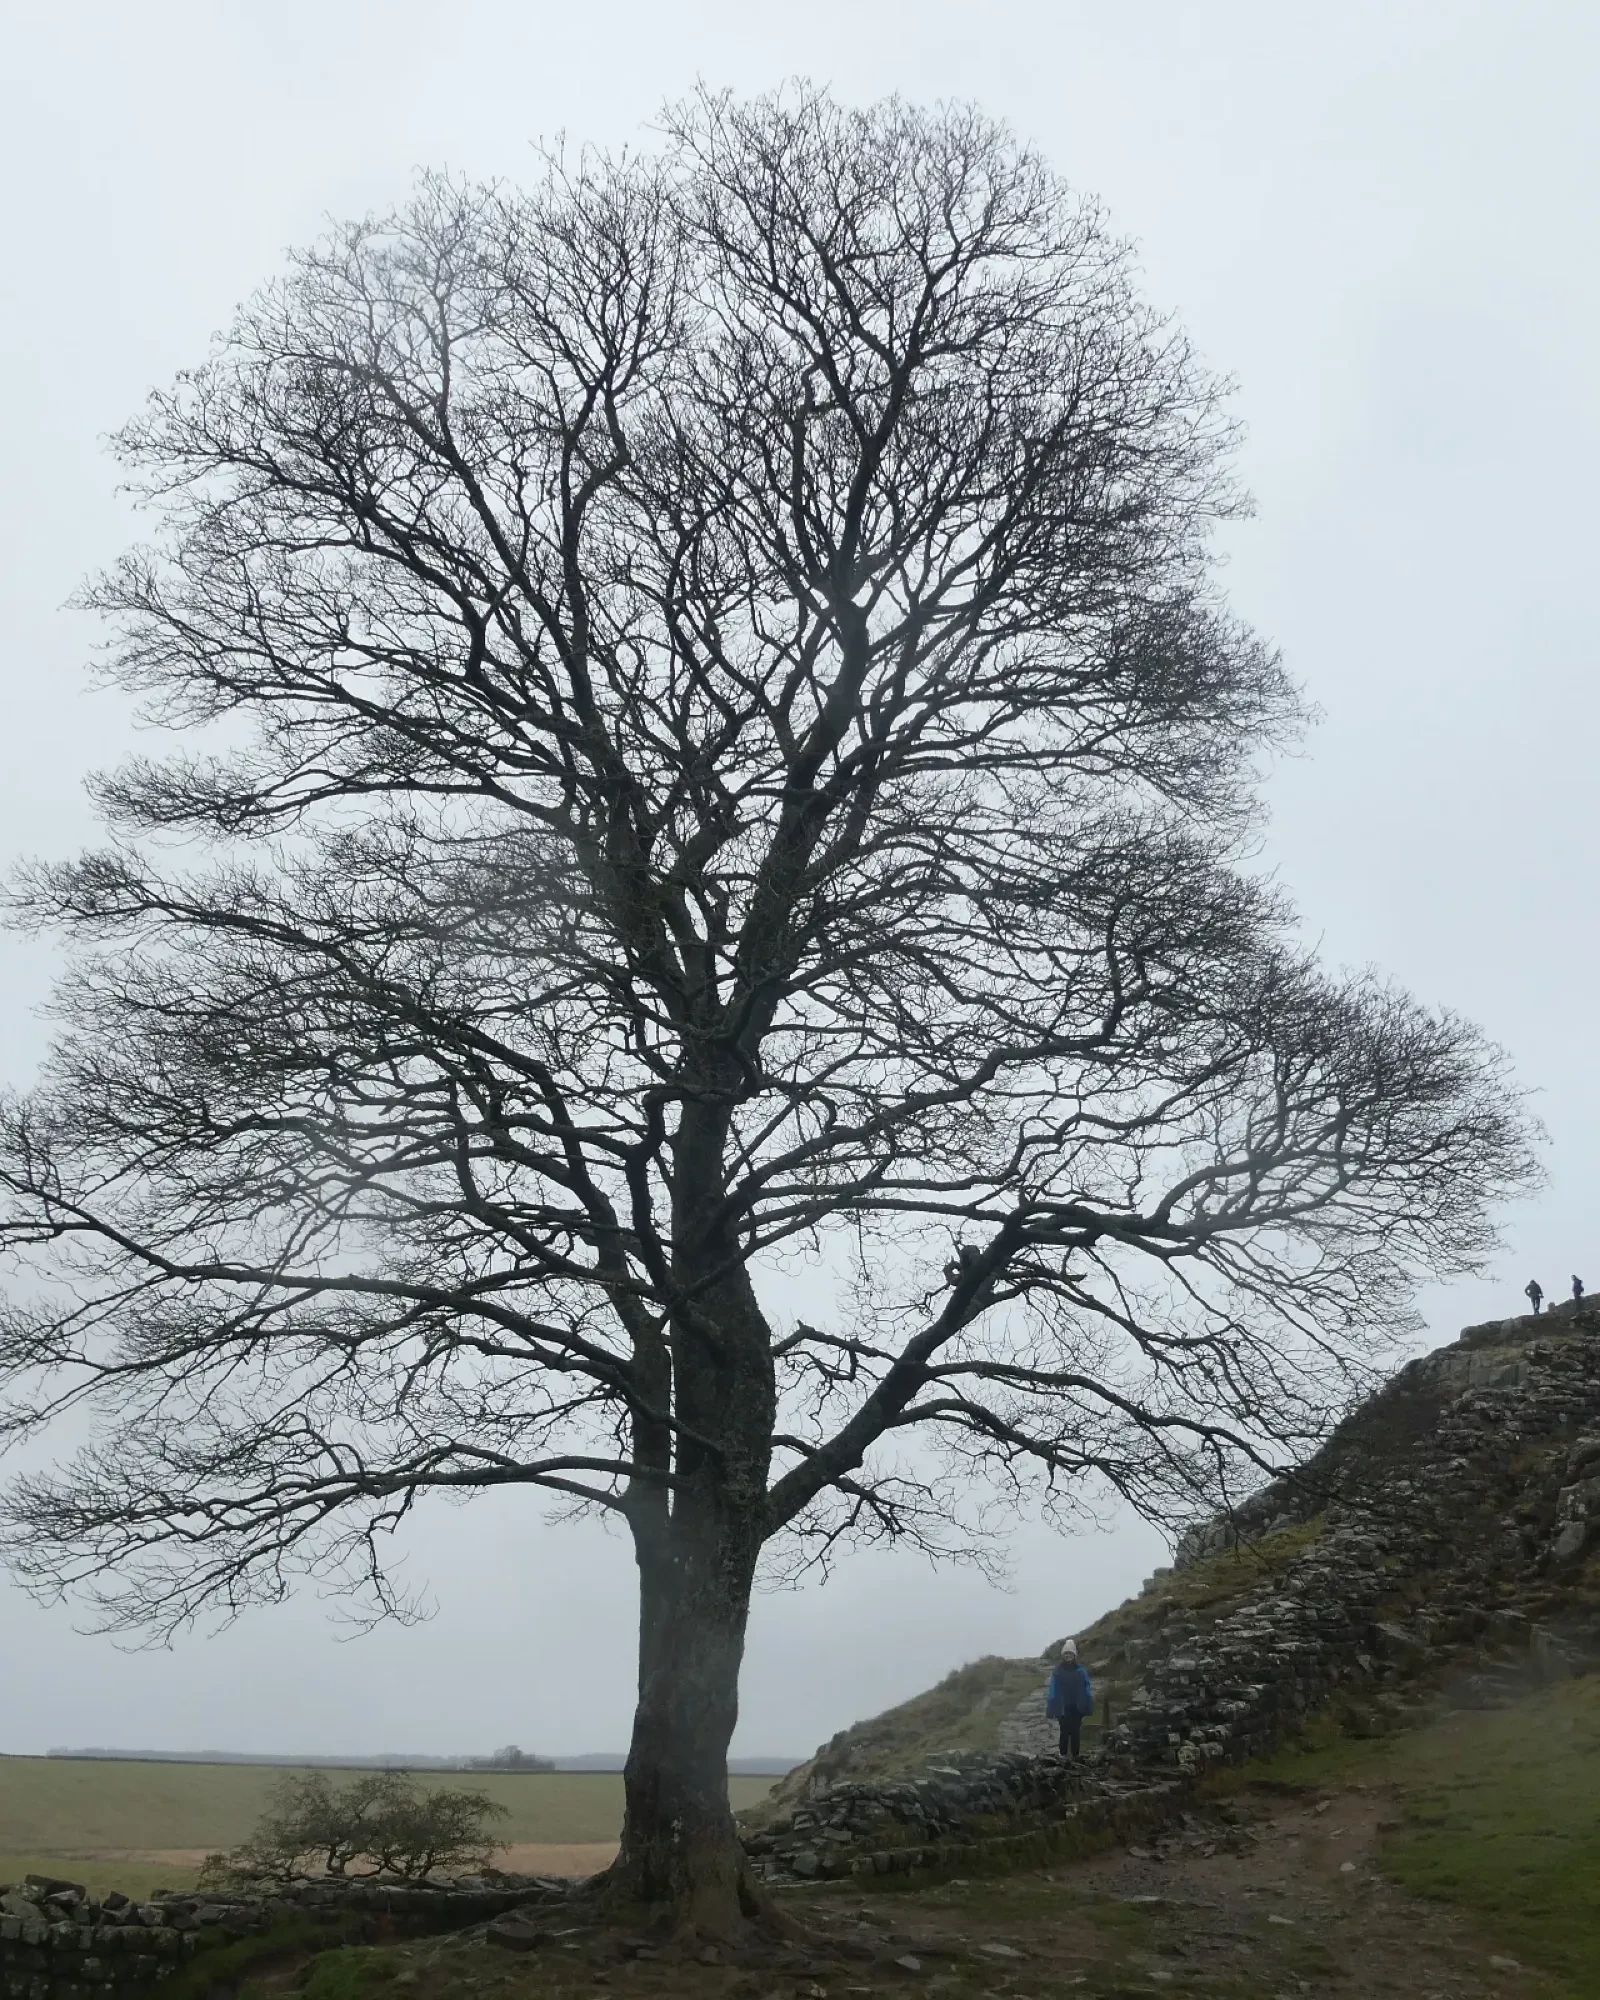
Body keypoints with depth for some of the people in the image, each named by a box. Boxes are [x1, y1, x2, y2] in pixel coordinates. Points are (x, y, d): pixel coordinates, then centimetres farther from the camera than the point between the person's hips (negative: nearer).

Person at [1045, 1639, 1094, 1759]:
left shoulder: (1081, 1669, -2)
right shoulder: (1057, 1670, -5)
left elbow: (1088, 1687, 0)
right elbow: (1052, 1690, -5)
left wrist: (1089, 1705, -6)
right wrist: (1051, 1709, -8)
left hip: (1077, 1708, 1)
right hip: (1063, 1708, -1)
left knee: (1075, 1732, 8)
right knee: (1065, 1732, 1)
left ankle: (1075, 1756, 19)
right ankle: (1063, 1756, 12)